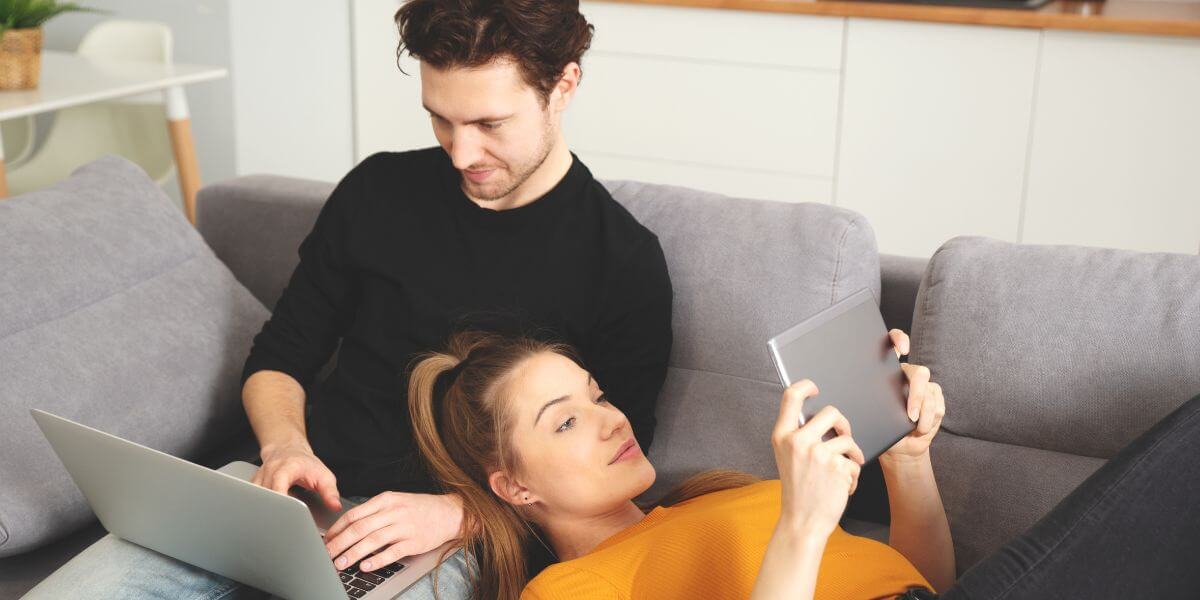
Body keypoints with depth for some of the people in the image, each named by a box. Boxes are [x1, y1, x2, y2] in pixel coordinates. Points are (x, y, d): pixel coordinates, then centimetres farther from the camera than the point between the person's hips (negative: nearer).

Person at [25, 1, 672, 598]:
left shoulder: (624, 263, -4)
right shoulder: (378, 191, 9)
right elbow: (279, 357, 17)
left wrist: (454, 511, -19)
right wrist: (284, 445, -5)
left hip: (448, 542, -4)